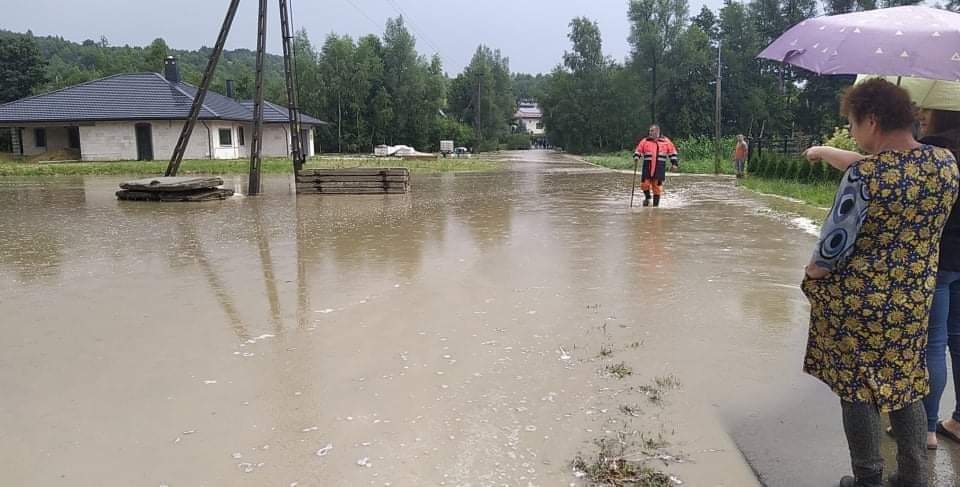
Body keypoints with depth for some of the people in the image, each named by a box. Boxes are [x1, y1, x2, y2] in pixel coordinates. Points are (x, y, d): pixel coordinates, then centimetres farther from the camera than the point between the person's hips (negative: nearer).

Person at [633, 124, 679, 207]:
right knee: (644, 184, -7)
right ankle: (647, 198, 23)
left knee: (657, 186, -1)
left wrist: (674, 164, 4)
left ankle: (656, 205, 11)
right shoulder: (645, 141, 10)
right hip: (647, 167, 1)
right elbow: (638, 151, 11)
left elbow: (672, 153, 11)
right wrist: (636, 157, -9)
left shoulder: (665, 141, 8)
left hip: (659, 167, -1)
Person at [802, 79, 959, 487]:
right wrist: (826, 153, 25)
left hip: (859, 302, -6)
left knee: (856, 390, 10)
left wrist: (812, 273, 0)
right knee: (906, 386, 20)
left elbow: (834, 245, -19)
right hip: (914, 300, 6)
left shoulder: (864, 175, -22)